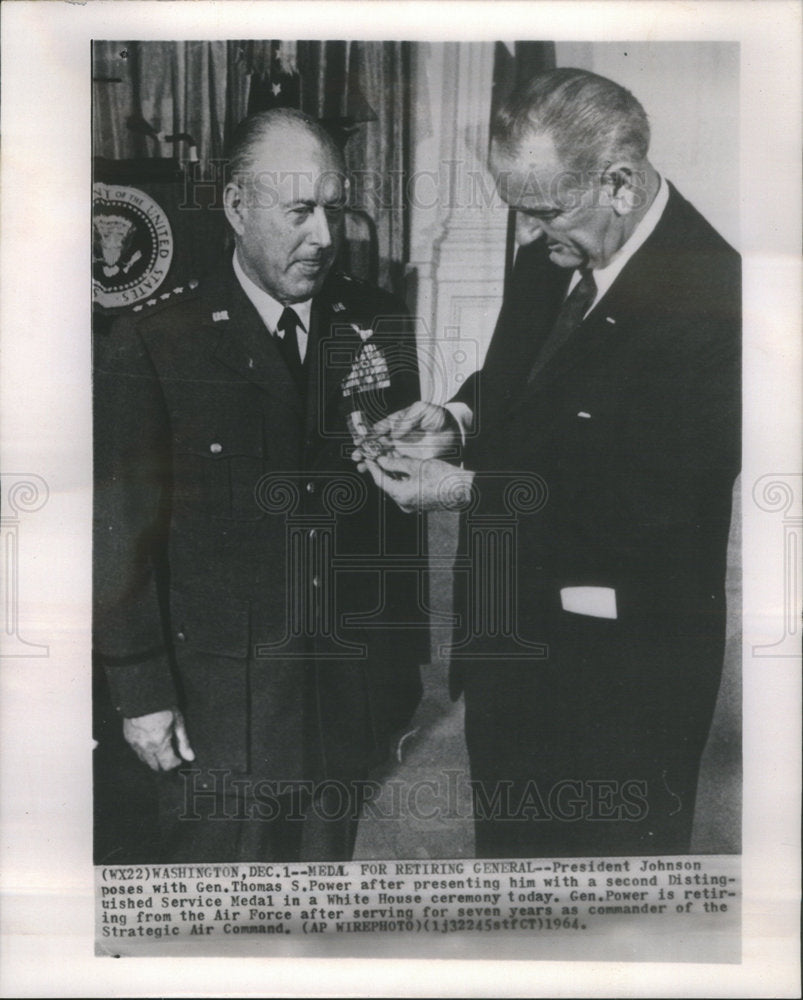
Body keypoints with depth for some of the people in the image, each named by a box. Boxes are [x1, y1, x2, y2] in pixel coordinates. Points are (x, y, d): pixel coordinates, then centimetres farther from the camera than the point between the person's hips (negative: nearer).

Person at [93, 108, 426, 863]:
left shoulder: (381, 328, 2)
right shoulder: (151, 342, -10)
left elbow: (400, 501, 8)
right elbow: (122, 536, -8)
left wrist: (404, 654, 9)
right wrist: (141, 693, -7)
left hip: (349, 691, 4)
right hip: (220, 709, -3)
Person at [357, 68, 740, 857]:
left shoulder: (709, 296, -23)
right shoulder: (551, 255, 0)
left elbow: (652, 501, -24)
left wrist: (471, 490, -21)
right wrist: (460, 416, -4)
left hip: (619, 666, -7)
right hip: (508, 625, 7)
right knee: (504, 836, 25)